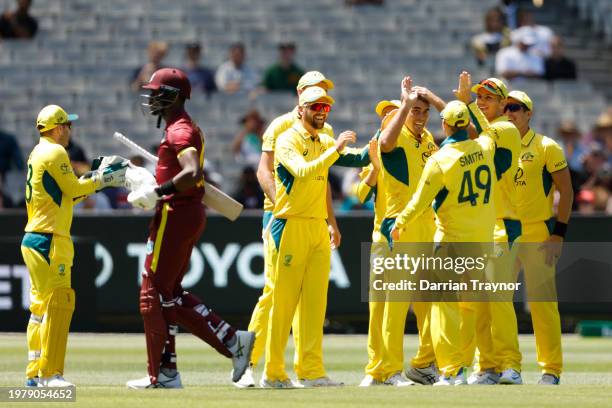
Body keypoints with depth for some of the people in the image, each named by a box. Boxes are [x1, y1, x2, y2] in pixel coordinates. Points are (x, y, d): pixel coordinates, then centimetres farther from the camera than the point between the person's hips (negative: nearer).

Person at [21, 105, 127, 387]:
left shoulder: (37, 154, 19)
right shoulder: (55, 152, -10)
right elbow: (73, 190, -10)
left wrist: (98, 177, 16)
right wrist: (103, 180, 1)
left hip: (33, 239, 11)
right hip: (50, 239, -11)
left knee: (41, 305, 13)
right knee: (58, 303, -12)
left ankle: (34, 374, 15)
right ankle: (50, 373, -16)